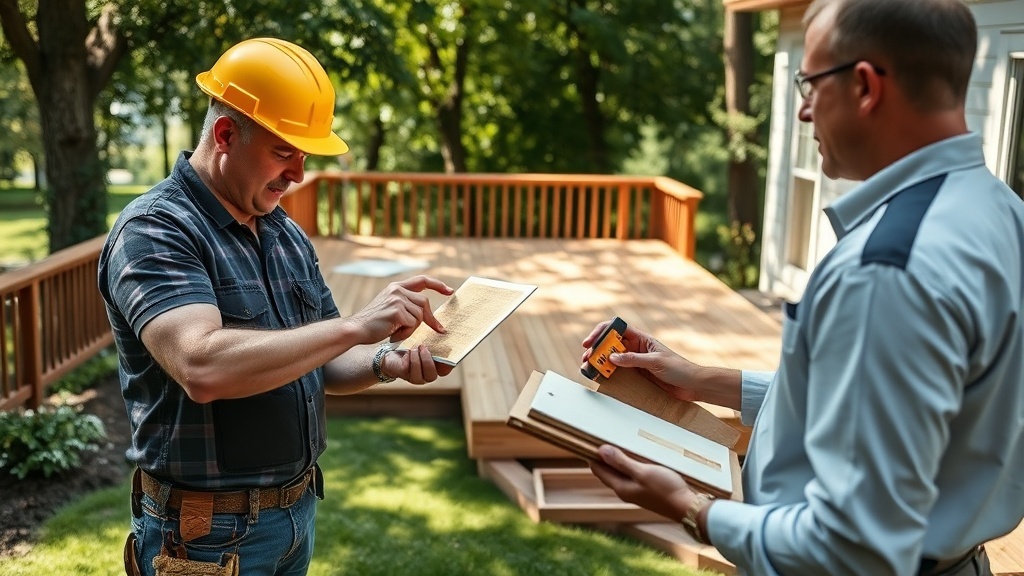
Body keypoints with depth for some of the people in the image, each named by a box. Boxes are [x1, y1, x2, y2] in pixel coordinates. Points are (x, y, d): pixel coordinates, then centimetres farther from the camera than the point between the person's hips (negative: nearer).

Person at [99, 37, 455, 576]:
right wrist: (354, 325, -31)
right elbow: (202, 368, -34)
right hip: (210, 530, -7)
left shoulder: (286, 233, 7)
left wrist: (387, 363, -9)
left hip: (296, 511, 7)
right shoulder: (154, 231, -18)